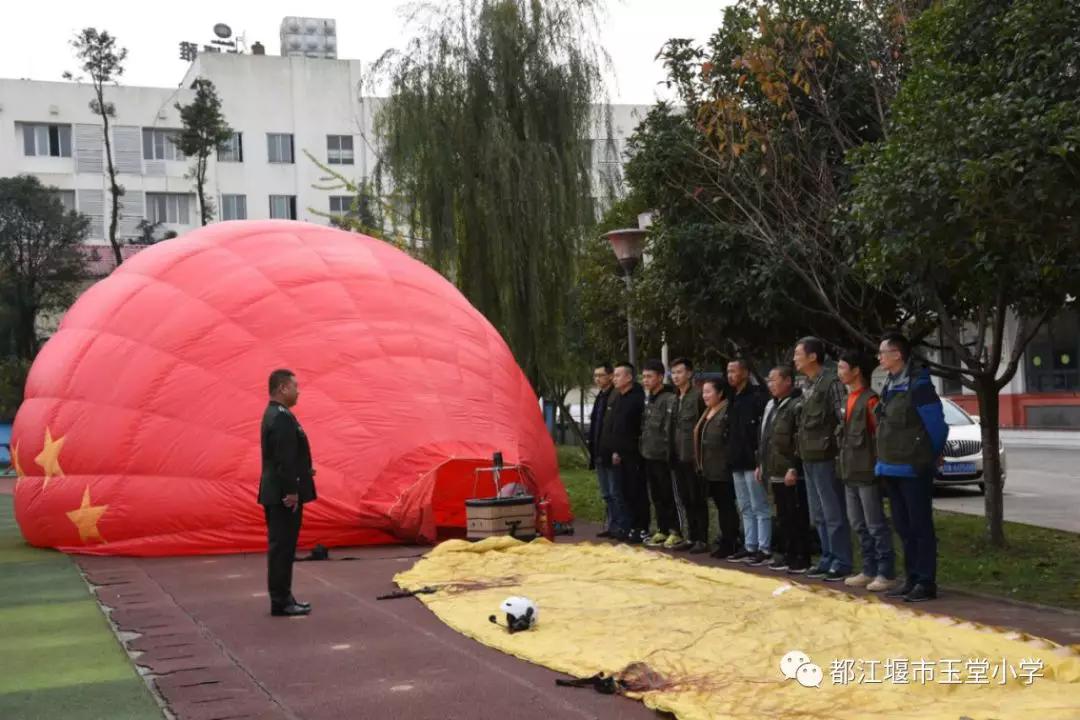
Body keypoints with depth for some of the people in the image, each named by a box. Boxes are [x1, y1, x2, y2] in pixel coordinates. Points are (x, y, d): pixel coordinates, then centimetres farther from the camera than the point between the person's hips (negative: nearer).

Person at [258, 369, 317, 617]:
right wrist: (291, 491, -22)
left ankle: (282, 597, 21)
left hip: (277, 493, 10)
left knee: (281, 546, 14)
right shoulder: (282, 417, -18)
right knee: (282, 546, -5)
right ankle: (281, 602, 0)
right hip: (284, 494, -10)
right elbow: (284, 458, -23)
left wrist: (303, 471, 13)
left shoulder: (274, 414, 14)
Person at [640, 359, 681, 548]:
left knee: (668, 495, -2)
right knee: (656, 496, 12)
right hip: (648, 455, 8)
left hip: (662, 456, -8)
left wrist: (669, 453, -17)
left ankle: (675, 532, 6)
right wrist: (642, 448, 12)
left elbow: (671, 430, -15)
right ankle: (662, 530, 20)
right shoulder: (647, 400, 14)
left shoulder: (670, 400, -12)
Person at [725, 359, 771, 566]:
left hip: (752, 461, -9)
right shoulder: (733, 399, 14)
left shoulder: (756, 398, -13)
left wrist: (760, 458, -20)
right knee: (746, 508, 14)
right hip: (737, 462, 9)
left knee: (760, 508, -3)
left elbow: (765, 429, -18)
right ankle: (750, 547, 20)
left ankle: (764, 549, 1)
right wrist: (731, 455, 14)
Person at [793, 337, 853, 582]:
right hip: (809, 458, 9)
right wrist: (802, 446, 13)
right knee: (819, 515, 13)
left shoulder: (831, 382, -12)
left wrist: (832, 441, -16)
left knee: (833, 513, -4)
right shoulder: (807, 385, 14)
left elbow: (845, 417, -16)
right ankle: (827, 559, 20)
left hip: (825, 457, -9)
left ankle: (842, 563, 1)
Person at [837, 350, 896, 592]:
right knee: (859, 525, 13)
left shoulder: (870, 399, -13)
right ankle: (869, 570, 21)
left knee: (876, 525, -4)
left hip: (868, 472, -9)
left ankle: (886, 573, 2)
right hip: (851, 473, 10)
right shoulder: (850, 399, 15)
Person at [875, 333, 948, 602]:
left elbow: (936, 426, -13)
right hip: (891, 469, 9)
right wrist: (884, 461, 17)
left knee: (921, 527, -3)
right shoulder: (890, 386, 12)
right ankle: (911, 580, 21)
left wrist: (929, 459, -2)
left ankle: (926, 583, 2)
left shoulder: (918, 385, -15)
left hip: (913, 469, -9)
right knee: (904, 528, 13)